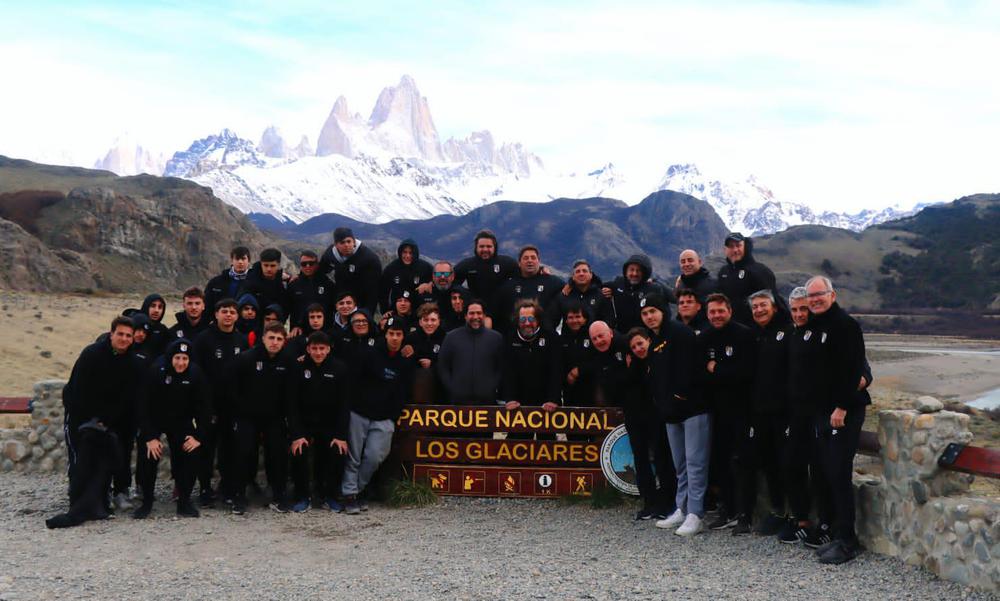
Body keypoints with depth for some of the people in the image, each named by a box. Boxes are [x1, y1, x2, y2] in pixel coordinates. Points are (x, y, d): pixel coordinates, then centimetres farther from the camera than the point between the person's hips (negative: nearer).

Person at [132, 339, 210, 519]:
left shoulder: (196, 375, -17)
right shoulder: (155, 373, -22)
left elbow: (204, 407, -11)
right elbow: (142, 406, -19)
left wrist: (198, 437, -17)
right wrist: (150, 437, -23)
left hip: (181, 422, 2)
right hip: (153, 421, -1)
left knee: (192, 453, -13)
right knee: (148, 455, -16)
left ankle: (184, 501, 1)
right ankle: (147, 502, 4)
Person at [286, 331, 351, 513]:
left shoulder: (339, 368, -8)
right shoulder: (298, 367, -9)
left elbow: (344, 404, -9)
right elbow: (292, 403, -12)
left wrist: (341, 435, -17)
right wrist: (296, 435, -22)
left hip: (329, 424, 1)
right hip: (303, 423, 0)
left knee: (338, 453, -19)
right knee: (298, 452, -23)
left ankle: (329, 496, 4)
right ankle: (302, 497, -2)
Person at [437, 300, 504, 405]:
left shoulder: (496, 337, 6)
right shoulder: (451, 337, 6)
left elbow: (501, 367, 8)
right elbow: (442, 367, 8)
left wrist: (493, 388, -2)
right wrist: (451, 389, 0)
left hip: (487, 400, 0)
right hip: (458, 400, 0)